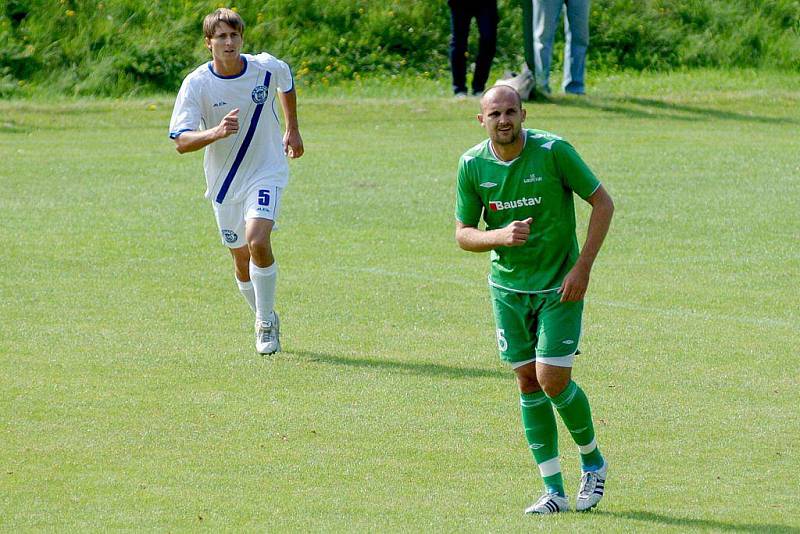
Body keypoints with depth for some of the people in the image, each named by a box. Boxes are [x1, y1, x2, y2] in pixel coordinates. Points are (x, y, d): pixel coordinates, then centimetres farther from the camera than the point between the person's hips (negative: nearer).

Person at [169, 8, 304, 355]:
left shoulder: (267, 68, -10)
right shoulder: (196, 84, -15)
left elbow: (287, 83, 17)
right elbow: (180, 142, -21)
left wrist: (292, 129, 20)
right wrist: (216, 133, -39)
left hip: (267, 173, -1)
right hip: (224, 182, 2)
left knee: (258, 241, -24)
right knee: (242, 261, 10)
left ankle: (265, 323, -9)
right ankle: (266, 321, 35)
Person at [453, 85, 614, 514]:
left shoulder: (553, 151, -15)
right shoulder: (472, 165, -4)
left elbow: (603, 203, -8)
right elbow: (463, 234, 1)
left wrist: (582, 266, -14)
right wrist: (500, 236, -21)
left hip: (560, 285, -4)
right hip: (507, 286, 4)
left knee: (553, 381, -10)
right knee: (528, 383, 3)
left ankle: (593, 462, 16)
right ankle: (554, 490, 10)